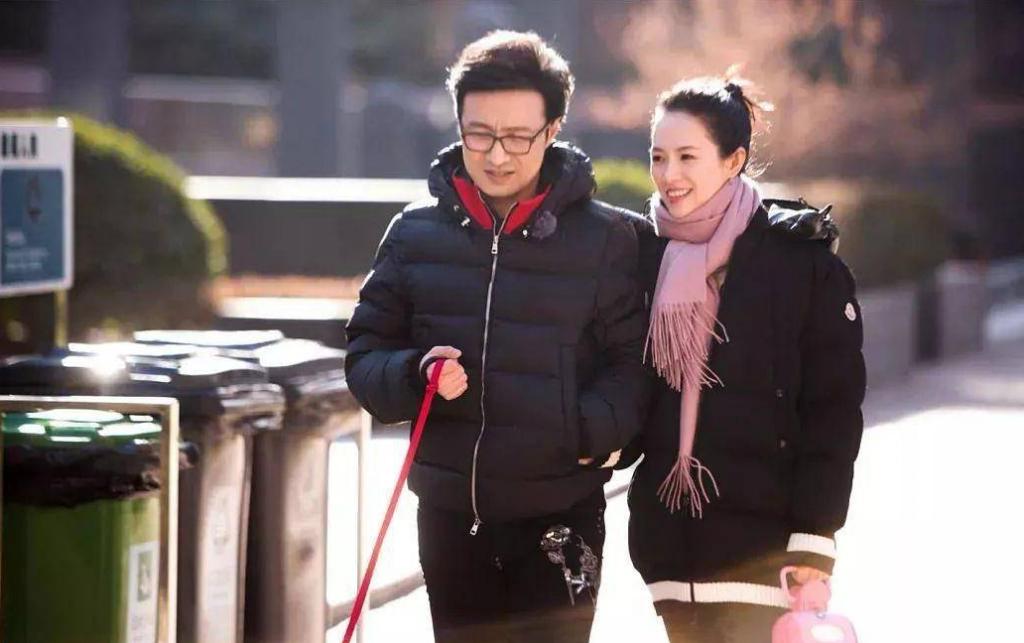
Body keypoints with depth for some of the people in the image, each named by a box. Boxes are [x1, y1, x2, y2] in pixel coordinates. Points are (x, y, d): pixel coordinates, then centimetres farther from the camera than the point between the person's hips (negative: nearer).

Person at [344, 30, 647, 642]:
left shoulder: (608, 237, -3)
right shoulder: (416, 233, 4)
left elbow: (635, 363, -2)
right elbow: (366, 355, 8)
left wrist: (590, 430, -20)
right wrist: (416, 375, -13)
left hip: (560, 516, -3)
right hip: (450, 512, 3)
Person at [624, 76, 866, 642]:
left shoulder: (800, 256, -4)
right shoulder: (648, 253, 9)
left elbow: (833, 409, -7)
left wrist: (814, 540, -11)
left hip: (761, 541, -4)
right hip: (669, 540, 5)